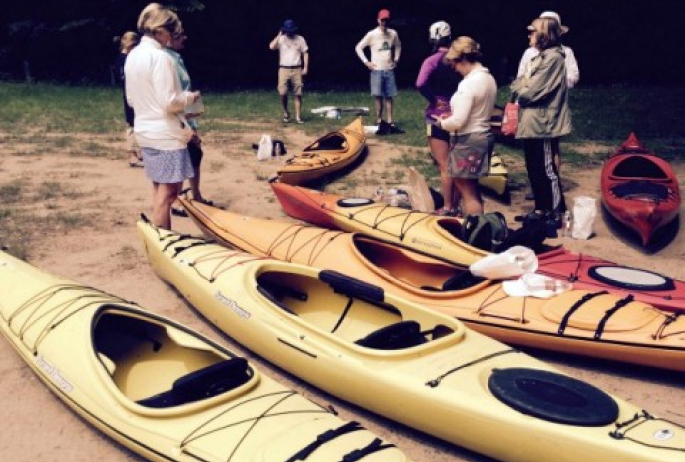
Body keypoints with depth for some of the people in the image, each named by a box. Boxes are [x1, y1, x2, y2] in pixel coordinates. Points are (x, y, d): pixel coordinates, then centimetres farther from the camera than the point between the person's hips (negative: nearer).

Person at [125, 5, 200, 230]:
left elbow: (131, 99, 14)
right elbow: (169, 102, -21)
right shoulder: (160, 57, -18)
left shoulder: (132, 56, 9)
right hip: (166, 134, -9)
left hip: (145, 131, 9)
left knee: (159, 189, 17)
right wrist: (190, 97, -4)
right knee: (168, 191, -3)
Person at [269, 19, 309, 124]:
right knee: (283, 93, -11)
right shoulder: (280, 39, 2)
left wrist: (306, 68, -1)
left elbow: (305, 53, 7)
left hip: (297, 69, 1)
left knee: (298, 94, 0)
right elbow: (271, 47, -15)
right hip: (284, 69, -1)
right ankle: (286, 112, 13)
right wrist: (279, 36, -12)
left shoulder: (300, 39, 5)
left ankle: (298, 116, 6)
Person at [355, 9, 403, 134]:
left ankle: (389, 123, 9)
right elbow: (358, 47, -2)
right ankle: (379, 122, -2)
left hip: (389, 70, 4)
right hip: (377, 70, -3)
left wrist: (396, 59, 12)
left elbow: (398, 46, 24)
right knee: (378, 96, -8)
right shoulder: (372, 34, -7)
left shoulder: (393, 33, 4)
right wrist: (366, 62, -7)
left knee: (389, 97, 4)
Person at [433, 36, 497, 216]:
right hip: (484, 136, 9)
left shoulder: (469, 83, -21)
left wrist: (442, 123, -4)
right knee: (472, 190, 19)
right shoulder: (489, 78, 8)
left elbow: (458, 122, -24)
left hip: (468, 141, -9)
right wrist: (451, 116, 13)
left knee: (468, 193, 1)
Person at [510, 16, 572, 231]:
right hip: (532, 124, 10)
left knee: (547, 169, -2)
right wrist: (520, 87, -6)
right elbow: (522, 84, 14)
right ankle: (541, 209, 28)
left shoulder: (553, 58, -17)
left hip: (543, 124, -10)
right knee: (534, 169, 16)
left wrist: (518, 89, -1)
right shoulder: (541, 57, 15)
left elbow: (531, 92, -19)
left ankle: (556, 214, 8)